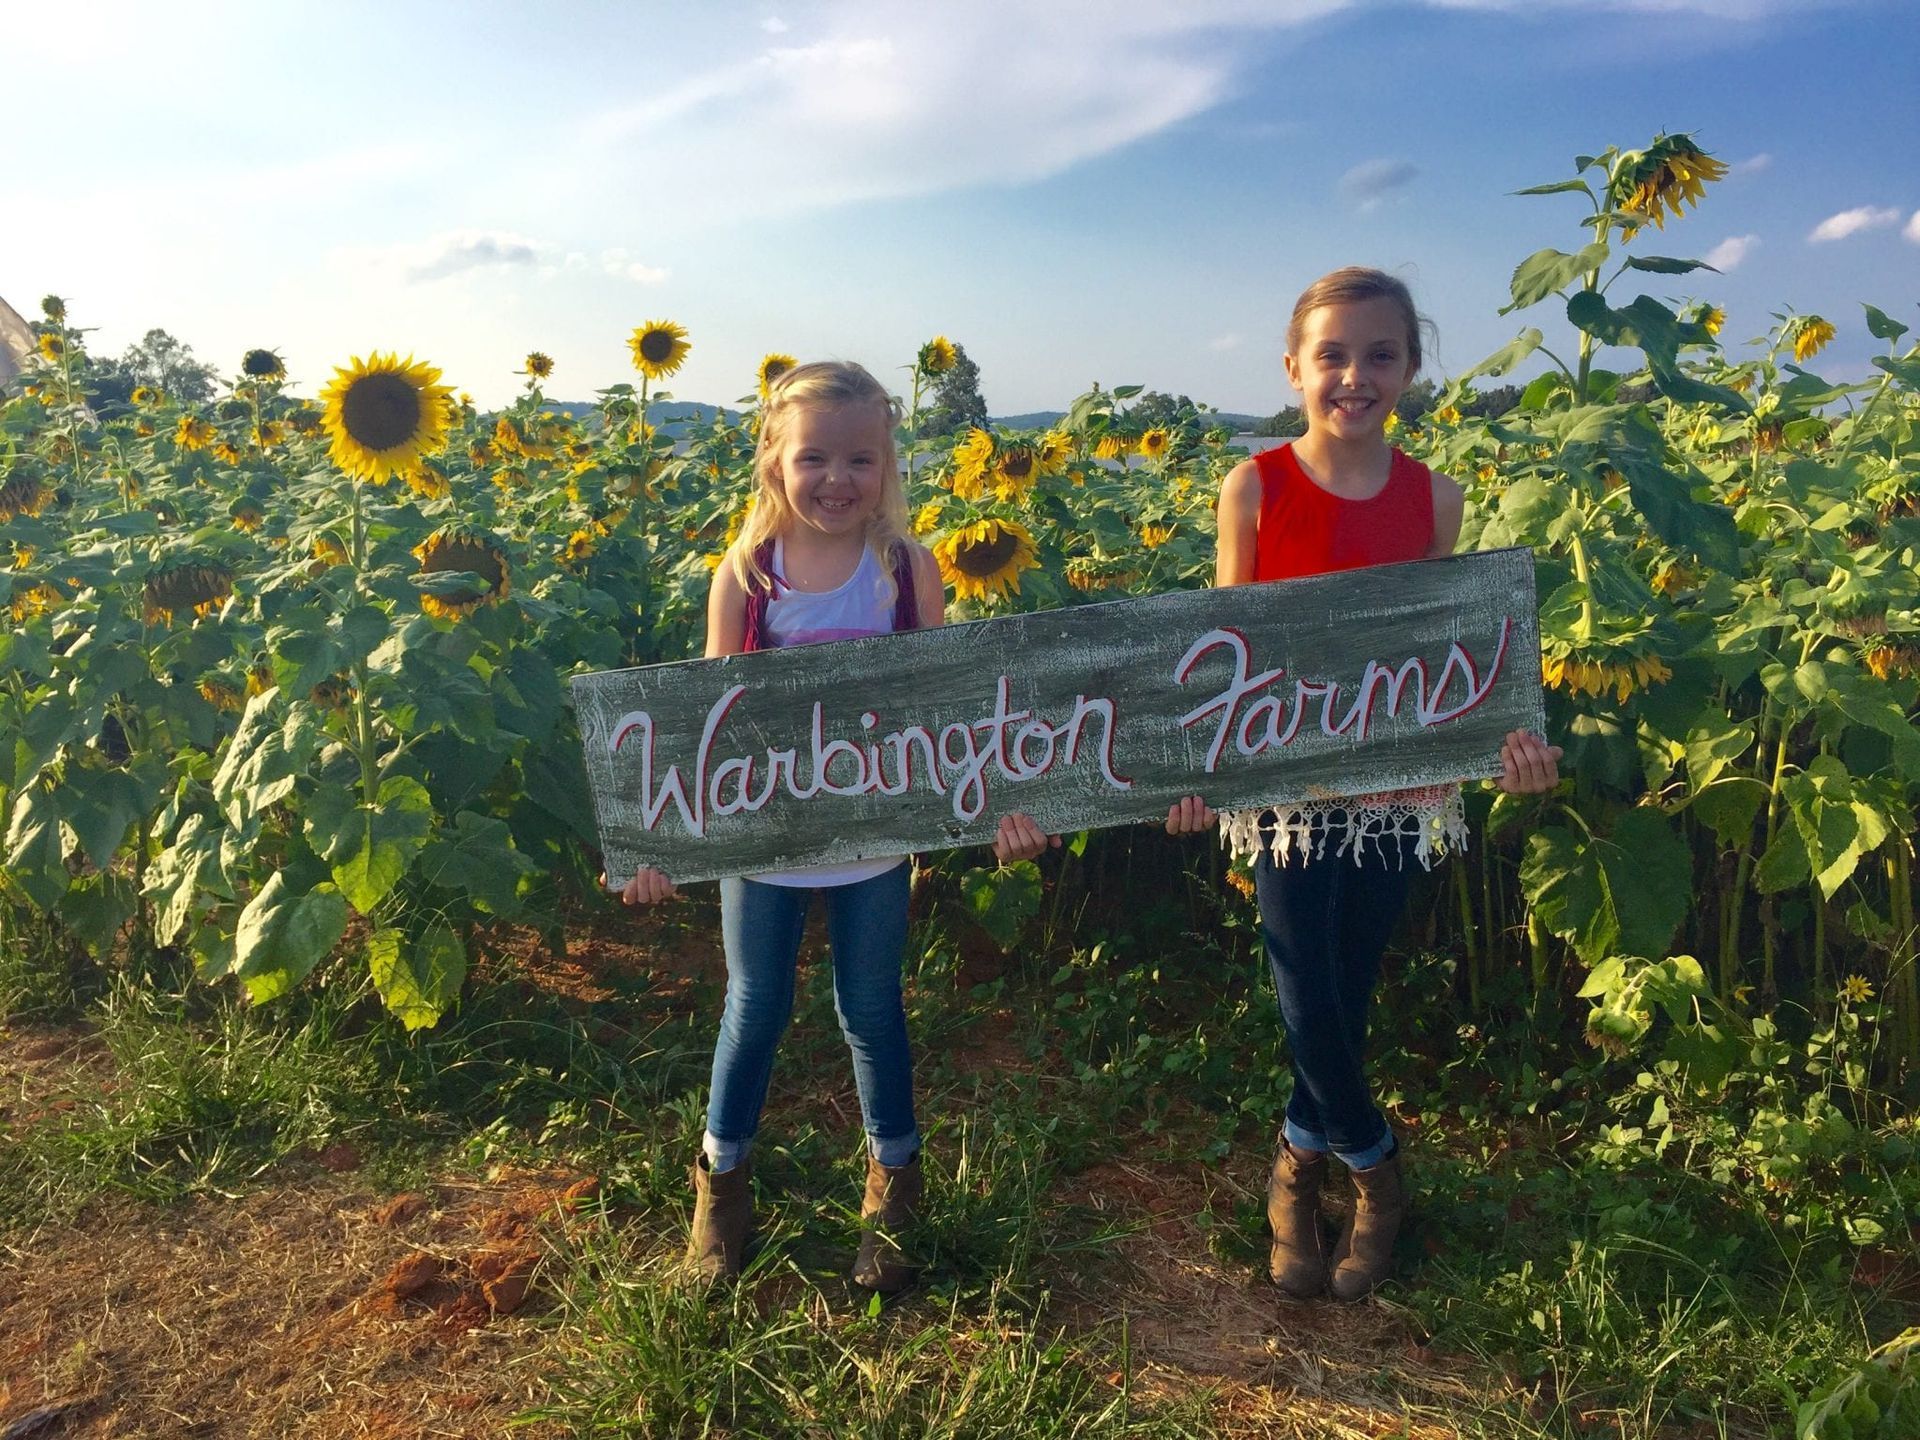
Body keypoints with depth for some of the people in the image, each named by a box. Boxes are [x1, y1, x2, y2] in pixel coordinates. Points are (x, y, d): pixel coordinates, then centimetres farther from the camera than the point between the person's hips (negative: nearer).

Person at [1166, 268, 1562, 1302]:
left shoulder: (1434, 498, -1)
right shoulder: (1254, 487, -8)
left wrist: (1503, 733, -11)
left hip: (1397, 784, 2)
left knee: (1350, 992, 13)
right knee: (1307, 1000, 2)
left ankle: (1302, 1157, 36)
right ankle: (1375, 1164, 30)